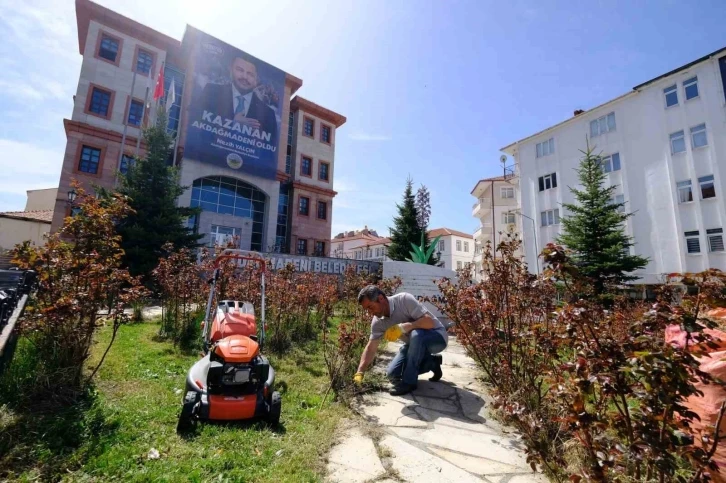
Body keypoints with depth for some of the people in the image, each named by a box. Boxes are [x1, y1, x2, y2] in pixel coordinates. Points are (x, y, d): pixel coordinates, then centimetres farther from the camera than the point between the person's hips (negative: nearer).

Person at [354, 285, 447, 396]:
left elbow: (429, 322, -34)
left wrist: (402, 327, -38)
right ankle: (432, 362, 17)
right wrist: (359, 373, -16)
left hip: (437, 335, -7)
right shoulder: (377, 321, -10)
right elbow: (371, 347, -6)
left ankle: (409, 381, -18)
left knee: (416, 334, -38)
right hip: (416, 343, 7)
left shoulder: (404, 299, -29)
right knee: (393, 374, 0)